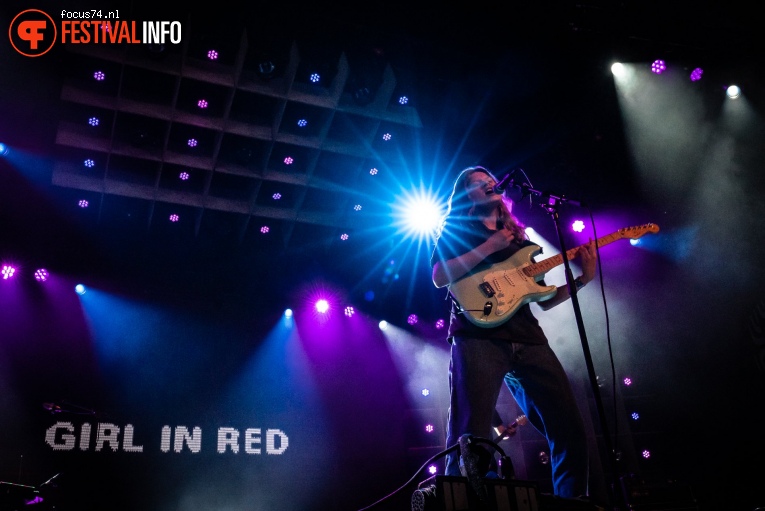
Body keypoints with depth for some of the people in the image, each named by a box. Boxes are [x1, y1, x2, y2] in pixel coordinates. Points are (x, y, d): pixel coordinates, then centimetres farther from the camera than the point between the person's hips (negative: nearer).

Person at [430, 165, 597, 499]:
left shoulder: (519, 238, 28)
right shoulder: (457, 230, 15)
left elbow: (544, 299, 24)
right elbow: (439, 277, -5)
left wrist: (583, 279, 9)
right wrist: (489, 246, -7)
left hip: (528, 339, 6)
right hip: (478, 337, -5)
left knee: (569, 427, 0)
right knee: (471, 436, -17)